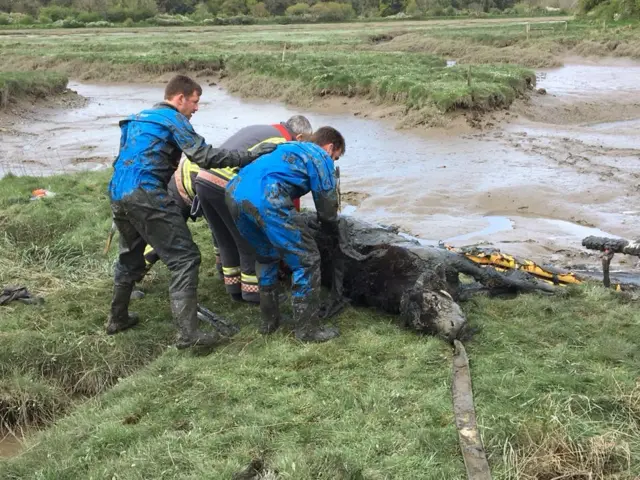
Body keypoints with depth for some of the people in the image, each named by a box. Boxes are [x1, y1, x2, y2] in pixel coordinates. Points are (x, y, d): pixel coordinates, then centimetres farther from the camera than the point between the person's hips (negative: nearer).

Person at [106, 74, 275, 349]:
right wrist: (251, 156, -8)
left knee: (130, 255, 26)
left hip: (117, 192, 9)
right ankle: (187, 333, -13)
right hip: (146, 194, -9)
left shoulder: (138, 118, 26)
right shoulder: (173, 119, 0)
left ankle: (117, 318, 36)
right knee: (184, 258, -7)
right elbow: (204, 156, -10)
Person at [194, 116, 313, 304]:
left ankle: (235, 289, 30)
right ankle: (253, 292, 15)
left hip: (203, 179, 8)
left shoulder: (258, 129, 26)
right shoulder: (286, 144, 2)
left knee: (225, 241, 20)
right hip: (227, 186, -8)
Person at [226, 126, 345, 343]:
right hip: (266, 198, -8)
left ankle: (269, 321, 35)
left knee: (267, 256, 28)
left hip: (234, 192, 8)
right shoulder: (321, 158, 15)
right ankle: (308, 330, 11)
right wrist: (335, 235, 34)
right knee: (307, 260, 5)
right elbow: (327, 206, 15)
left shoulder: (289, 149, 37)